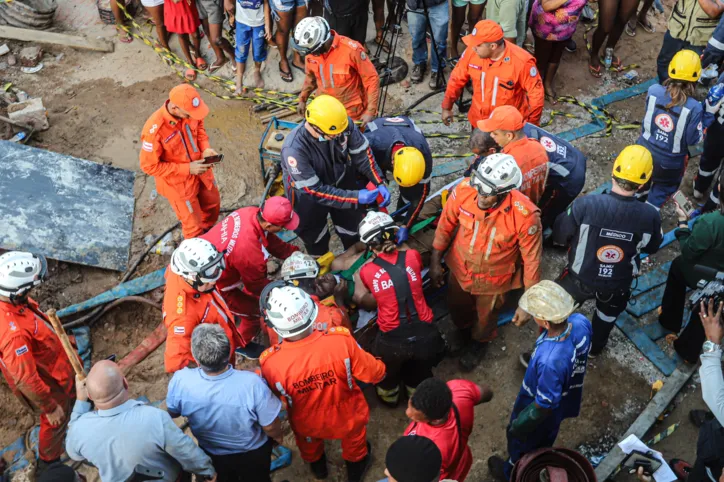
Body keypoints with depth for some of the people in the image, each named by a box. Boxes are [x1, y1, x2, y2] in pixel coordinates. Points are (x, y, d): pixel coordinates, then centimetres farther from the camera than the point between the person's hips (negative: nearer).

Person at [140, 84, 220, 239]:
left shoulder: (188, 111, -18)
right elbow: (149, 166, -24)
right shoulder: (154, 130, -35)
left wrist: (205, 148, -14)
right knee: (193, 224, 10)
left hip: (200, 169, 6)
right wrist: (187, 169, -26)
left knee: (213, 204, 29)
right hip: (178, 182, -6)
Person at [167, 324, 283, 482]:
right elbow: (270, 427, -24)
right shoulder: (251, 383, -41)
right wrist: (278, 437, -2)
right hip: (253, 453, -1)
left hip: (212, 454, 2)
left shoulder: (180, 380, -34)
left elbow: (171, 413, -10)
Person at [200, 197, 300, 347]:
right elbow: (257, 285, -19)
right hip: (215, 284, -7)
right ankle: (241, 344, 36)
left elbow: (270, 240, 2)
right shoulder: (249, 251, -40)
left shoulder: (252, 212, -20)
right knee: (256, 311, 8)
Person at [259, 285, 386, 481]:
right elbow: (373, 373, -20)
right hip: (347, 416, -1)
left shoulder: (270, 362, -36)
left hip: (307, 423, 1)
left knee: (309, 447, 38)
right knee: (354, 445, 36)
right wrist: (380, 369, 4)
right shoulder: (341, 340, -38)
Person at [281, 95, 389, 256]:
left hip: (341, 182, 4)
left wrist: (380, 183, -21)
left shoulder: (344, 124, -30)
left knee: (354, 230, 24)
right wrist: (356, 197, -35)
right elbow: (315, 191, -34)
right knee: (315, 237, 22)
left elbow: (362, 153, -12)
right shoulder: (294, 149, -41)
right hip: (307, 194, -4)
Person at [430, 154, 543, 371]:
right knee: (457, 306, 31)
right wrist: (435, 262, 0)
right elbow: (445, 225, -10)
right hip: (460, 269, 2)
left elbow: (531, 259, -21)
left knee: (485, 317, 29)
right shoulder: (465, 189, -29)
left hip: (493, 280, -2)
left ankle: (479, 341, 64)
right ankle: (462, 328, 67)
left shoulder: (525, 215, -36)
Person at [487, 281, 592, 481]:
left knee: (520, 439, 27)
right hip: (566, 398, 6)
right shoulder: (581, 322, -28)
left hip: (543, 411, -6)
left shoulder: (550, 361, -48)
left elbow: (544, 406, -30)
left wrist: (518, 427, -12)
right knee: (545, 438, 36)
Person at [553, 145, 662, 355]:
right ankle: (595, 347, 59)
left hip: (580, 278, -2)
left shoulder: (585, 204, -33)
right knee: (608, 314, 35)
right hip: (618, 283, 2)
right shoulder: (650, 215, -25)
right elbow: (651, 248, -4)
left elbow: (559, 237, -17)